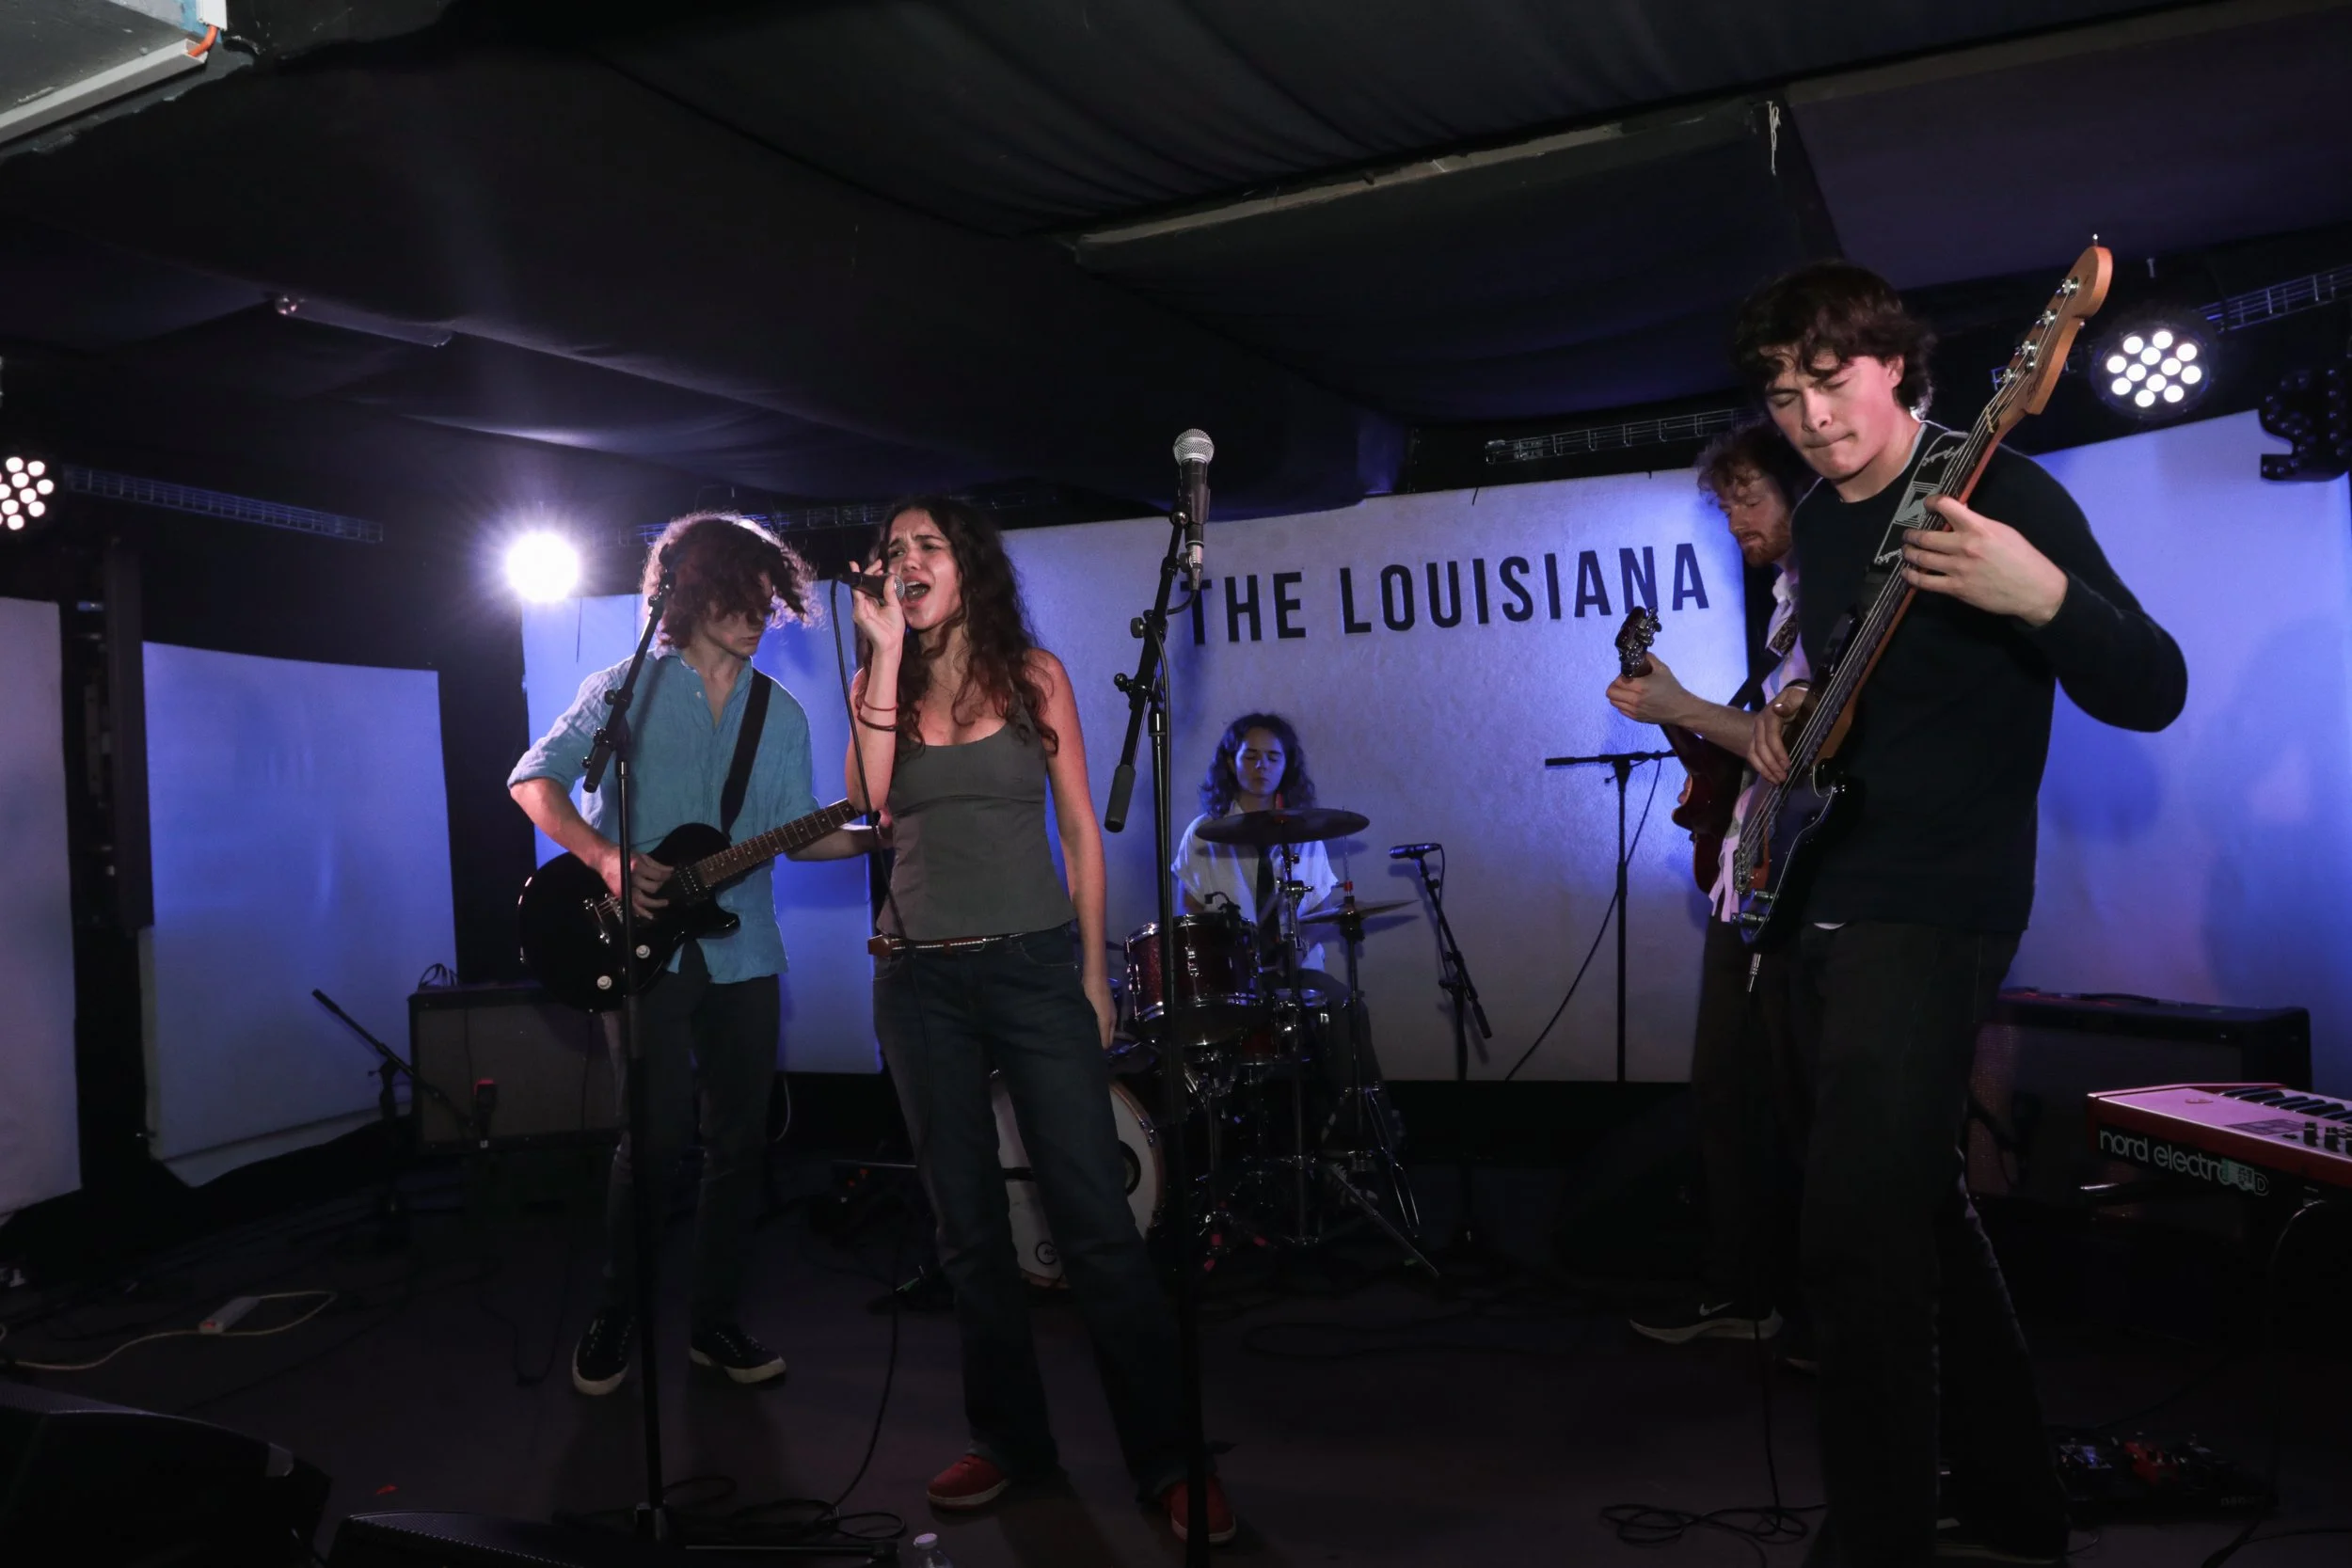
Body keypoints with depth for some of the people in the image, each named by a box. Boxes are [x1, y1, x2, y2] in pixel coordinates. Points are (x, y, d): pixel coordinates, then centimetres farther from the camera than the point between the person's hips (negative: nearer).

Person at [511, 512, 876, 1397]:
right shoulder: (626, 688, 2)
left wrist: (878, 836, -5)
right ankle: (614, 1317, 13)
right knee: (656, 1135, -9)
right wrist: (605, 858, -15)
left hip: (742, 952, 4)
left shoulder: (782, 715, 13)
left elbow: (792, 832, 12)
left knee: (740, 1142, 5)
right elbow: (533, 778, 0)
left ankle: (714, 1322, 20)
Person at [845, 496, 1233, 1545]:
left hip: (1034, 966, -2)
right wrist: (888, 653, -12)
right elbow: (868, 802, -13)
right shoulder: (876, 685, 7)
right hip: (920, 980, 3)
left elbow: (1079, 827, 4)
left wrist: (1093, 968, 0)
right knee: (968, 1224, 10)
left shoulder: (1033, 674, 3)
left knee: (1095, 1219, -4)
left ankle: (1165, 1456, 7)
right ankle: (1009, 1439, 25)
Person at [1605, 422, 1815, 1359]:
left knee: (1801, 1108, -1)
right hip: (1747, 883, 10)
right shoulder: (1786, 602, 18)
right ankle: (1739, 1289, 26)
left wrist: (1683, 711, -20)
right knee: (1723, 1094, 14)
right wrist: (1679, 711, 10)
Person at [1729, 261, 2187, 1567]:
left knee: (1858, 1240, -12)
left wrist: (2043, 599, -36)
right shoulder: (1821, 518, 12)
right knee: (1916, 1204, 16)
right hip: (1823, 906, 8)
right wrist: (1780, 733, 8)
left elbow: (2151, 694, -18)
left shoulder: (1998, 492, -12)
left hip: (1930, 911, -8)